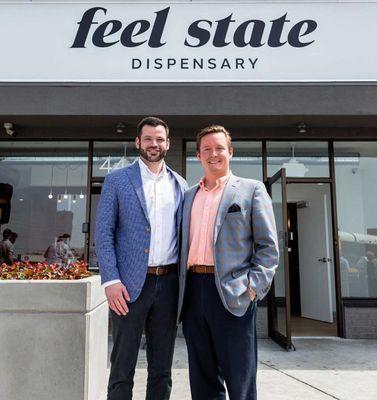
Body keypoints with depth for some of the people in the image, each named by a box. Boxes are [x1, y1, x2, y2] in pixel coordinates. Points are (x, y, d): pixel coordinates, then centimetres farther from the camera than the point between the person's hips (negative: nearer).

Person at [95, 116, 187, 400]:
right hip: (130, 283, -3)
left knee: (162, 369, 14)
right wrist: (111, 280, -12)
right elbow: (103, 233, -3)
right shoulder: (117, 180, 2)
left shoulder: (180, 185, 11)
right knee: (122, 368, 7)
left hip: (168, 283, 3)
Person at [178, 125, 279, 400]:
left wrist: (254, 286, -12)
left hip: (232, 292, -4)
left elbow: (268, 246, -1)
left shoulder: (251, 189, 4)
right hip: (193, 291, 5)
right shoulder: (189, 196, 17)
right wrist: (182, 290, 9)